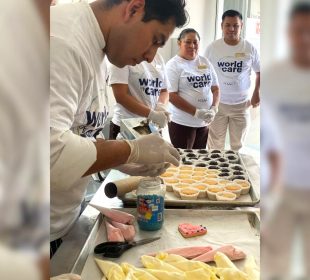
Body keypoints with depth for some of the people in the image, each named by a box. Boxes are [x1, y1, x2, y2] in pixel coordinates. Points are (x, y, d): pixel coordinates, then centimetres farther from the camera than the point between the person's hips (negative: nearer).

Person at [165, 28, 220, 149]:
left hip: (205, 121, 5)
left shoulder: (205, 62, 9)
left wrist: (214, 109, -8)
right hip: (182, 122, -5)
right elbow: (171, 96, -15)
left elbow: (215, 89, 11)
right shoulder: (173, 65, -8)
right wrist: (196, 112, -19)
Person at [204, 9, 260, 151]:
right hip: (217, 102, 0)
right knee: (215, 144, 10)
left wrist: (256, 93, -2)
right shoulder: (212, 48, -6)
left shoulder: (250, 49, -5)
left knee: (238, 144, 14)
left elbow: (260, 71, 8)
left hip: (241, 104, 1)